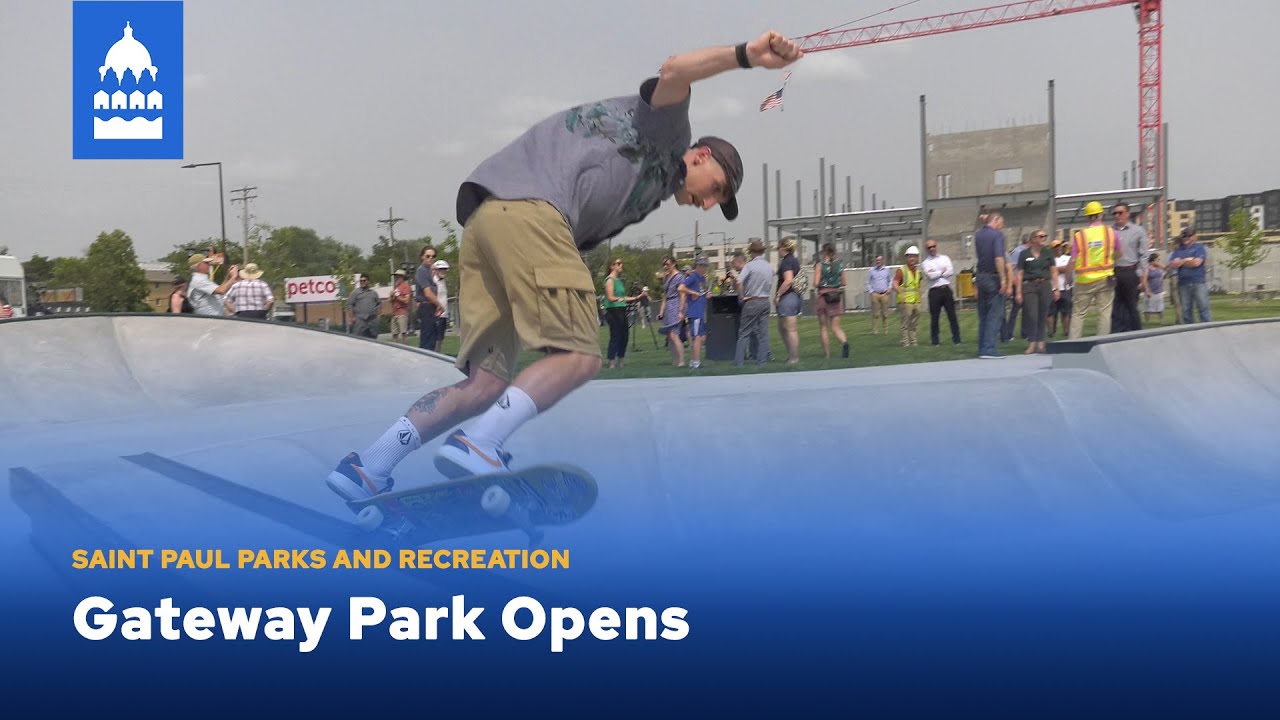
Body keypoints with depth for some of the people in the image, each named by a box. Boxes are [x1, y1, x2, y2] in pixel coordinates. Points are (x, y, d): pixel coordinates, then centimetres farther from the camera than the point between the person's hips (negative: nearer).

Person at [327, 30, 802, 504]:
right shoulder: (667, 136, 13)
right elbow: (673, 74, -8)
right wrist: (746, 56, -20)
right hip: (528, 208, -9)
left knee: (487, 383, 5)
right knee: (578, 356, -12)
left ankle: (367, 468, 4)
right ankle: (476, 446, -23)